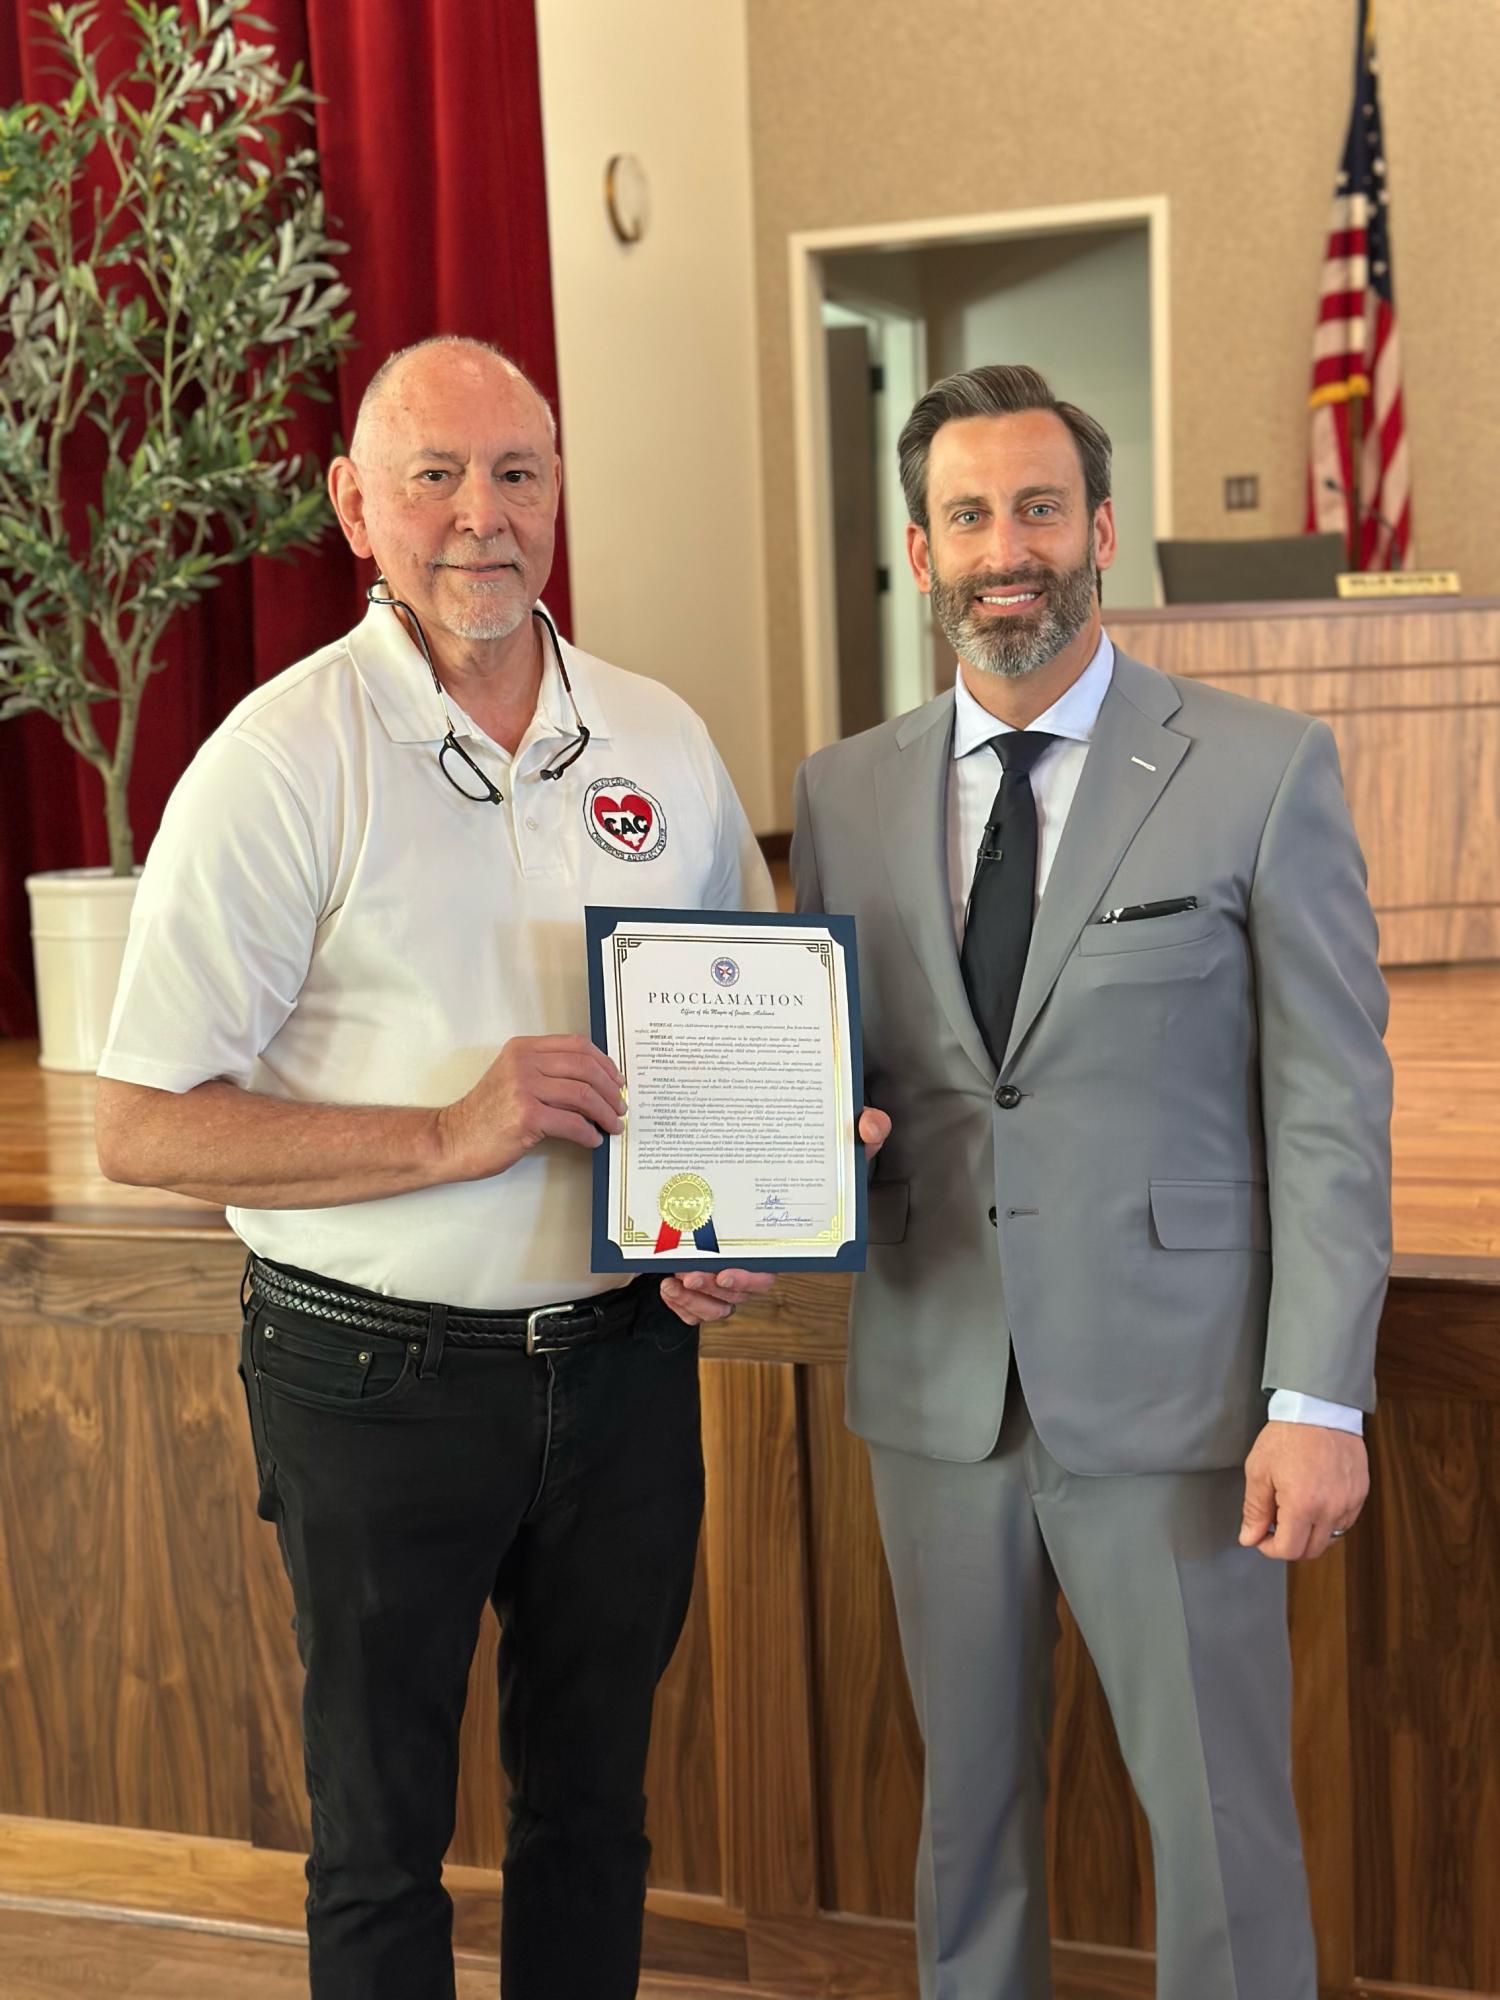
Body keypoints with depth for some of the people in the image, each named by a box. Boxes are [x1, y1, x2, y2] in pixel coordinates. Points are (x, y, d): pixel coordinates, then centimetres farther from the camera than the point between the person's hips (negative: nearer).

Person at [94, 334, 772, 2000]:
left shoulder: (661, 740, 3)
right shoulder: (282, 760, -11)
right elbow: (141, 1127, -14)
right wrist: (447, 1136, -23)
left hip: (624, 1355, 4)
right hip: (379, 1379, -4)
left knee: (593, 1802, 20)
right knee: (381, 1833, 14)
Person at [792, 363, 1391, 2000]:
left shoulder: (1264, 772, -6)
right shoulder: (845, 791, 5)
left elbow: (1331, 1108, -7)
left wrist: (1317, 1401, -12)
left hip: (1172, 1395, -3)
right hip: (935, 1387, 4)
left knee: (1221, 1818, 8)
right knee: (967, 1800, 18)